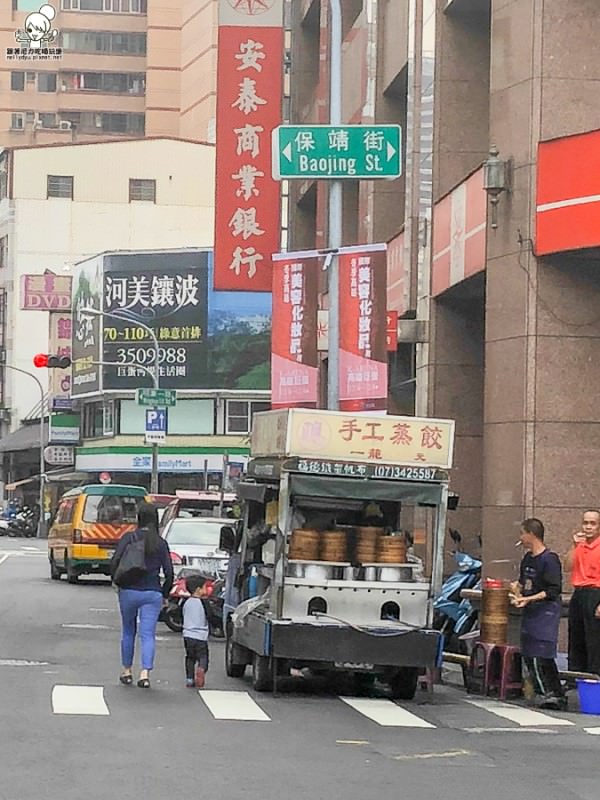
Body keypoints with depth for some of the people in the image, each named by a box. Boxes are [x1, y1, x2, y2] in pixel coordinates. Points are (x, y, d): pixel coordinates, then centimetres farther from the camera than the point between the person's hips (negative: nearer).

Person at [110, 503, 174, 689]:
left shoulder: (128, 538, -4)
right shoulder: (161, 543, 1)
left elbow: (115, 561, -12)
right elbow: (169, 572, -1)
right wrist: (164, 593, 12)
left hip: (129, 591, 0)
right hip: (152, 593, 0)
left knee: (128, 632, 17)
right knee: (148, 634, -1)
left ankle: (127, 671, 24)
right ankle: (145, 673, -16)